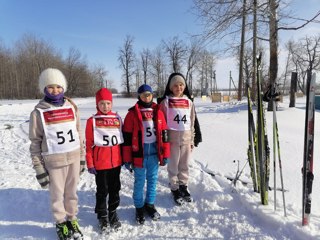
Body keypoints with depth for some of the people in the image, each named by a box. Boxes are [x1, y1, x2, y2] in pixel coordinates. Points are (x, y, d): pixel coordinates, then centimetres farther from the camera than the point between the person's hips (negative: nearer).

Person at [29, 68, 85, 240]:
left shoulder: (71, 107, 3)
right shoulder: (39, 112, -6)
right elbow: (35, 142, -3)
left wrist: (82, 157, 10)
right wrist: (39, 168, -4)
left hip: (74, 157, 3)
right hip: (54, 160, -2)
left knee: (72, 191, 15)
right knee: (57, 194, 12)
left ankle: (72, 219, 35)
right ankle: (61, 223, 33)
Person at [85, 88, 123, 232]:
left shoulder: (117, 119, 1)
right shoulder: (92, 121, -7)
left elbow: (122, 139, 8)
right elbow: (89, 144, -6)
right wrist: (90, 163, -6)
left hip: (116, 161, 3)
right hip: (100, 163, -3)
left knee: (115, 188, 16)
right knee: (102, 190, 11)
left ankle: (113, 212, 35)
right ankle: (102, 216, 30)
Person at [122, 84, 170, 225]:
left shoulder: (158, 112, 4)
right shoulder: (132, 113, -6)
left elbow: (164, 134, 7)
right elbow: (127, 137, -5)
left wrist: (166, 154, 5)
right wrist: (127, 159, -6)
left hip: (154, 152, 3)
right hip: (139, 153, -3)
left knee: (153, 180, 15)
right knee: (139, 182, 10)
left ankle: (150, 204, 34)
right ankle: (139, 207, 28)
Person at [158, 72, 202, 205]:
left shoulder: (189, 102, 7)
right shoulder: (165, 101, -5)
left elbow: (193, 121, 11)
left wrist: (193, 139, 10)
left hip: (186, 138, 4)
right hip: (172, 138, -3)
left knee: (185, 165, 14)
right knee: (173, 166, 7)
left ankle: (184, 187, 31)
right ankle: (175, 189, 23)